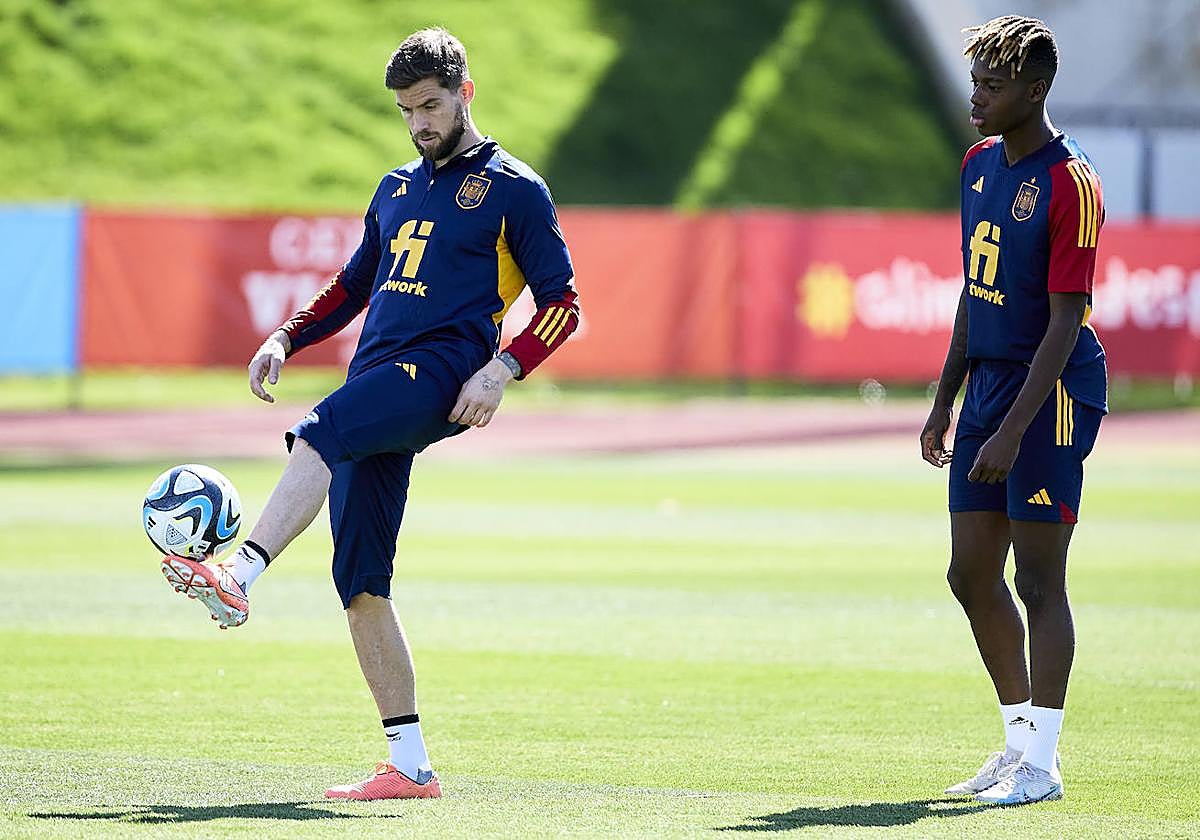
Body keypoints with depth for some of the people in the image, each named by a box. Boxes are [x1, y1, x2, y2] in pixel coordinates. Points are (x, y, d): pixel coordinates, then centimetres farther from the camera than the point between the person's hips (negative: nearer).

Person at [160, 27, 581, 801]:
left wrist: (503, 369, -16)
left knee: (318, 437, -35)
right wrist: (287, 339, 15)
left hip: (441, 373, -7)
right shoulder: (398, 189, 24)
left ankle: (239, 577, -53)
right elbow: (353, 286, 32)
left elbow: (562, 305, 0)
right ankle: (410, 765, 1)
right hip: (376, 380, 7)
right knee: (361, 582, -2)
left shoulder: (513, 190, 3)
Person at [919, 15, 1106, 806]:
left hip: (1052, 391, -8)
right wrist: (945, 403, 17)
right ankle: (1021, 739, 23)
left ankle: (1042, 764, 2)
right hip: (989, 383, 8)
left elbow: (1065, 323, -19)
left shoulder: (1069, 183, -16)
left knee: (1039, 577, -5)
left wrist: (1013, 431, -23)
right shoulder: (980, 163, 9)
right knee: (972, 573, 10)